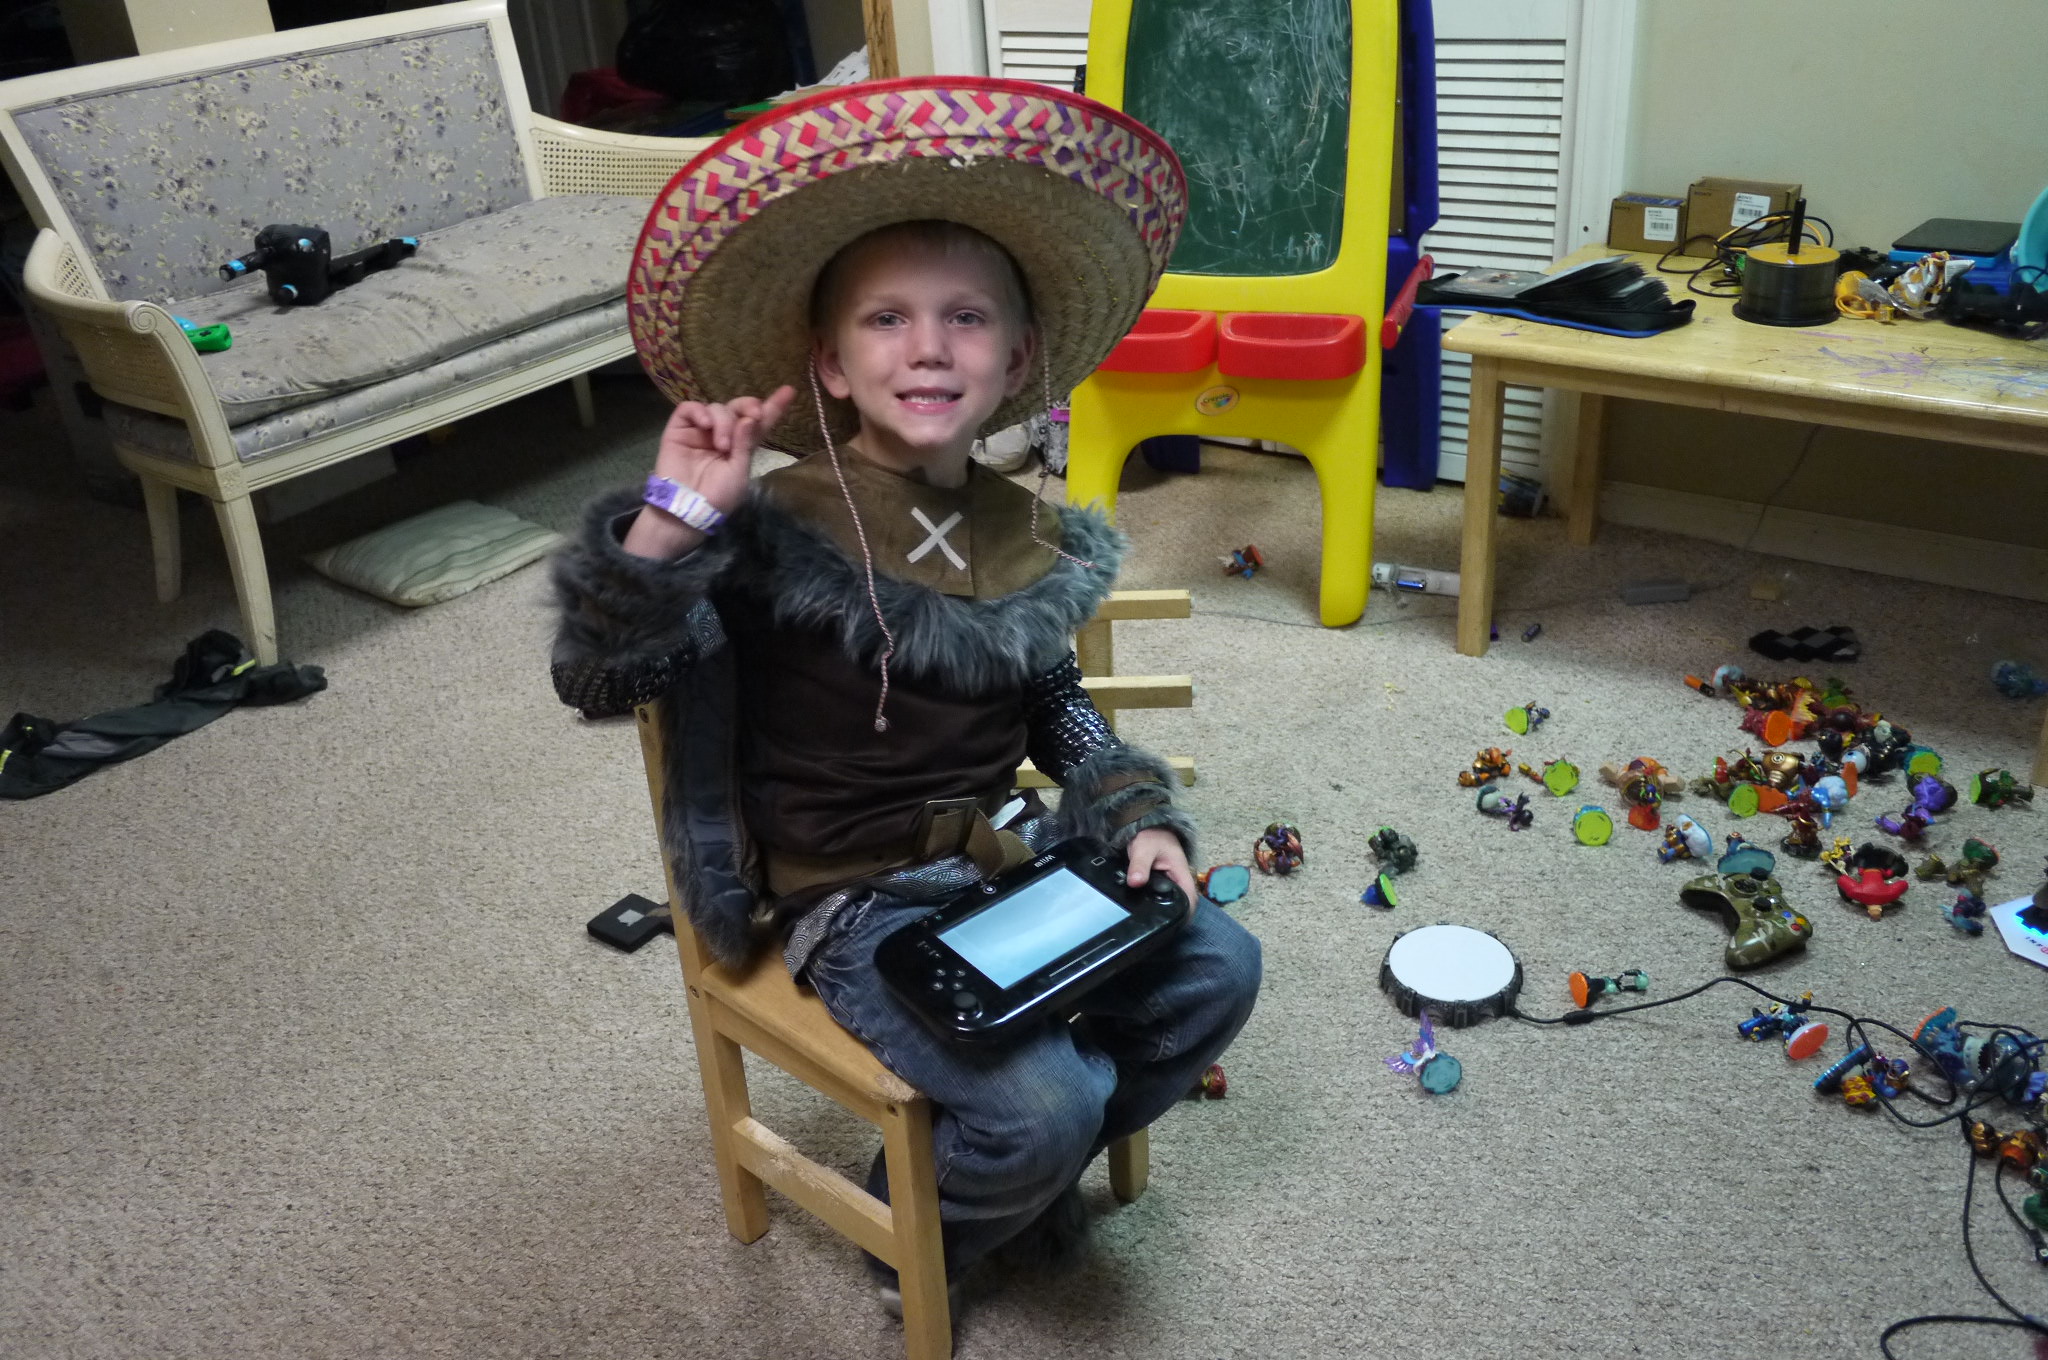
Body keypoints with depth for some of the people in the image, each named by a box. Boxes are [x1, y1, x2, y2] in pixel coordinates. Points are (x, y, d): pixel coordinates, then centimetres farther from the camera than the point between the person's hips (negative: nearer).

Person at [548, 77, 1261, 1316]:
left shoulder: (1033, 540, 1)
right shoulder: (775, 531, -18)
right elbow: (597, 679, -21)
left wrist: (1141, 812, 1)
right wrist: (673, 521, -35)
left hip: (1014, 855, 7)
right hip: (857, 903, -6)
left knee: (1217, 968, -2)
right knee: (1046, 1105, -20)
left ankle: (1026, 1173, 20)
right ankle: (917, 1231, 16)